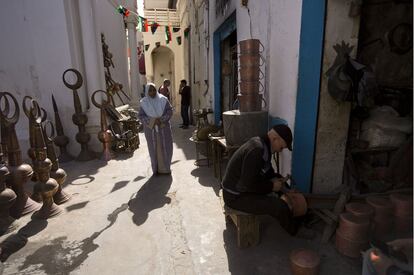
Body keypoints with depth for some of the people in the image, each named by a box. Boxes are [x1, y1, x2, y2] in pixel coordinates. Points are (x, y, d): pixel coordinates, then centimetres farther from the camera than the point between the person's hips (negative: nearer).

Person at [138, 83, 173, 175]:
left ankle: (166, 168, 19)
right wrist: (151, 121, -15)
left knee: (165, 147, 4)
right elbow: (141, 115, -1)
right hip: (151, 129, 0)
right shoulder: (144, 102, -1)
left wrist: (161, 120, -16)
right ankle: (156, 169, 17)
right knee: (154, 149, 5)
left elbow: (170, 111, -2)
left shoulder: (163, 99, -3)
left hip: (163, 128, 0)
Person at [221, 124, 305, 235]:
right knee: (280, 207, -15)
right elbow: (248, 185, -29)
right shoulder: (256, 151, -29)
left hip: (244, 185, 10)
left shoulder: (262, 143, 2)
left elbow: (266, 169, 17)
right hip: (236, 196, -10)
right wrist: (272, 186, -16)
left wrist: (275, 178, -1)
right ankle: (294, 229, 13)